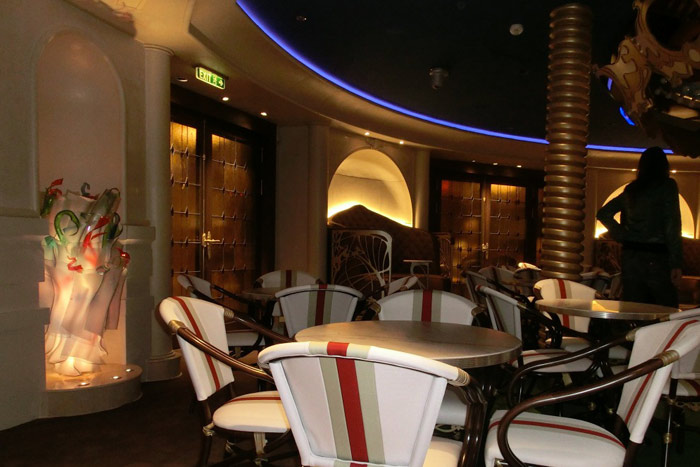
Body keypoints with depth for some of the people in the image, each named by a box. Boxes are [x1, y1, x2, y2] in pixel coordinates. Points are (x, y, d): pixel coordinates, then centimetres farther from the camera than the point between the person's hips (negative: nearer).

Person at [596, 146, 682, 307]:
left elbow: (603, 214, 19)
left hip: (630, 256, 6)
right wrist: (676, 263, -11)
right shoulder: (667, 185, -3)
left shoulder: (630, 190, 12)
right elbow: (672, 225, -10)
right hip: (657, 256, -5)